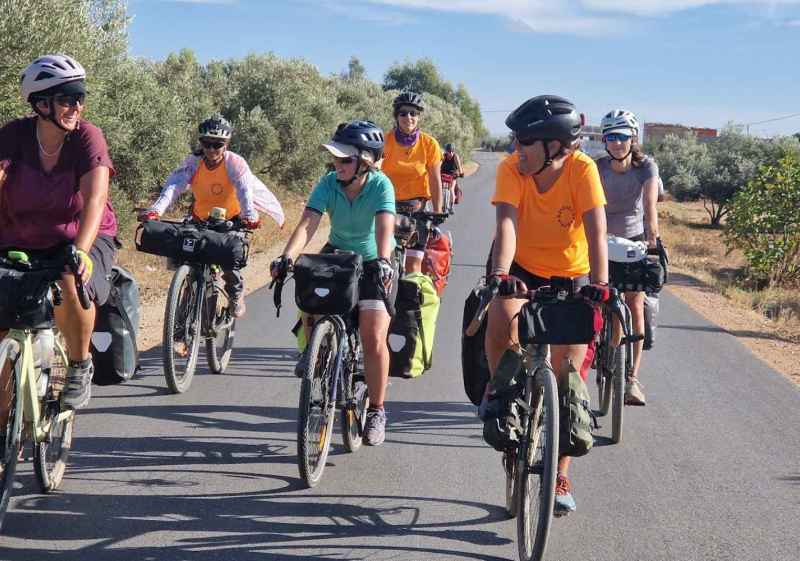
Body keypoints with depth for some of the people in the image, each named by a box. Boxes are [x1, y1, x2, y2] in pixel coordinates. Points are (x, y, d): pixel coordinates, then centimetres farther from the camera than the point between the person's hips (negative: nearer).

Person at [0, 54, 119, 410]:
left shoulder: (87, 137, -16)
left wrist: (81, 251, -44)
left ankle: (80, 368, -8)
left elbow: (94, 199, -28)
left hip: (80, 240, -2)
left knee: (71, 285, -35)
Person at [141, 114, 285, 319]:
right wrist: (156, 210, -47)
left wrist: (250, 215, -56)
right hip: (201, 219, 3)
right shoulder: (193, 162, -17)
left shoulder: (235, 163, -22)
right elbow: (173, 185, -30)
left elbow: (244, 189, -37)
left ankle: (236, 294, 14)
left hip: (231, 219, -2)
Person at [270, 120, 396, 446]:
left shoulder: (380, 186, -25)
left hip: (373, 263, -3)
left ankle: (376, 410, 3)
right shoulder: (329, 183, -18)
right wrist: (287, 257, -46)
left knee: (374, 337, -14)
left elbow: (384, 227, -39)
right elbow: (308, 224, -29)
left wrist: (383, 261, -58)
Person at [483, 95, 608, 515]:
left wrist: (600, 284, -46)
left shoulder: (582, 169, -26)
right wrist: (499, 274, -49)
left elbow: (596, 230, -33)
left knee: (567, 378, -2)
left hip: (571, 275, 0)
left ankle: (560, 477, 12)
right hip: (522, 267, 1)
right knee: (502, 317, -34)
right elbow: (507, 223, -33)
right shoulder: (511, 168, -22)